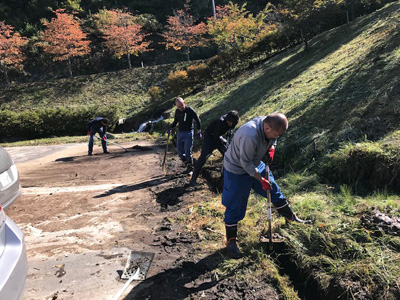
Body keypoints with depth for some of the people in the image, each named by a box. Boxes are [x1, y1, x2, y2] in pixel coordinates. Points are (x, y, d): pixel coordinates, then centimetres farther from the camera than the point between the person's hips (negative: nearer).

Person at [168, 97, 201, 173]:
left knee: (187, 152, -6)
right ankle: (188, 165, 23)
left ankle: (190, 167, 12)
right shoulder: (177, 111, 2)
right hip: (180, 133, 5)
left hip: (188, 133, -5)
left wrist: (199, 131, -4)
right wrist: (171, 128, -1)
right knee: (180, 152, 7)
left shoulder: (190, 110, -12)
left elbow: (197, 120, -3)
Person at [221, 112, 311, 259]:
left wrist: (271, 149, -11)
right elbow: (246, 163, -30)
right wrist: (261, 180, -20)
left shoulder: (269, 127, -12)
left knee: (274, 191, 16)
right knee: (234, 207, 0)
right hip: (236, 170, -8)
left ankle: (291, 218, 38)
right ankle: (231, 242, 15)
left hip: (255, 165, 8)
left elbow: (272, 140, 12)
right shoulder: (250, 135, -39)